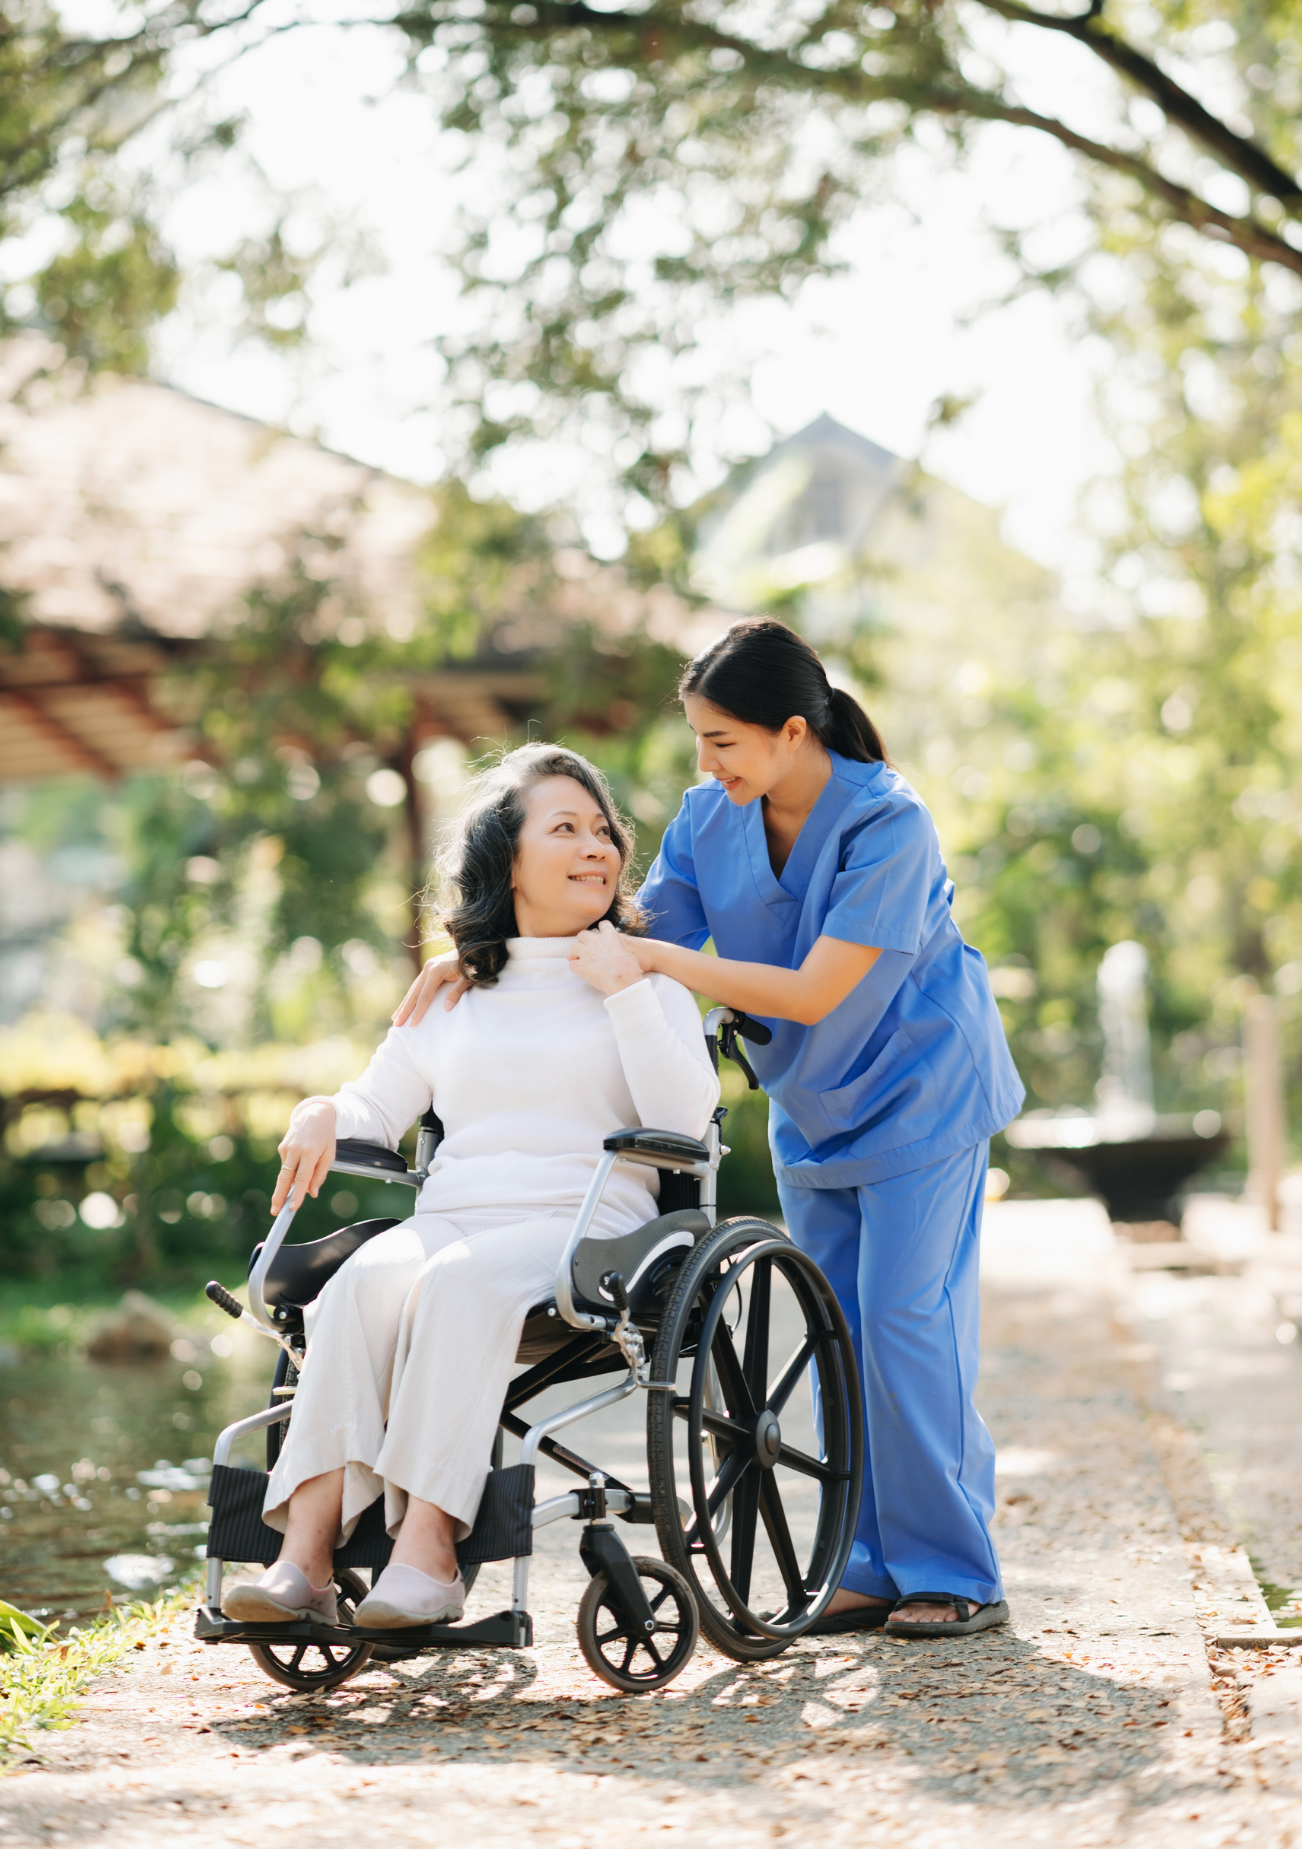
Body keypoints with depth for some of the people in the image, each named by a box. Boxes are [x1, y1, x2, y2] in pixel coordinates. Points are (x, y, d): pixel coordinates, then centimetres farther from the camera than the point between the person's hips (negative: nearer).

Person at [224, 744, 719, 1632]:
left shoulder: (645, 980, 15)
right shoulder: (455, 993, 24)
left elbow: (685, 1122, 0)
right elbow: (378, 1107, 24)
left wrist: (626, 992, -5)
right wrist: (323, 1114, 2)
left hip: (585, 1223, -3)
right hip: (451, 1217, 3)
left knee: (460, 1281, -36)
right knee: (366, 1280, -32)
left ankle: (428, 1552, -42)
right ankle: (305, 1552, -41)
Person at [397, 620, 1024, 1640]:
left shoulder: (888, 827, -26)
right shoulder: (711, 817, -7)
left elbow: (814, 991, -29)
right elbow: (630, 935, 2)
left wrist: (657, 960, -30)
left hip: (918, 1090, -6)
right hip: (812, 1107, 7)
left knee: (906, 1321, -10)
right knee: (837, 1332, 6)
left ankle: (955, 1575, -3)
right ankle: (872, 1568, 12)